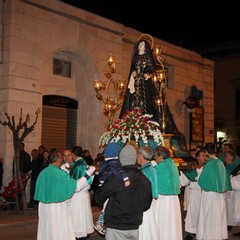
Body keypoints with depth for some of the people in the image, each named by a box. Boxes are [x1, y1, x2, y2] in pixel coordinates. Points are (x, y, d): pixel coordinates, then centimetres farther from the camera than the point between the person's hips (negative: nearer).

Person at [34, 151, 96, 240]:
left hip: (44, 206, 6)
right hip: (57, 207, -6)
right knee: (60, 230, 5)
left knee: (46, 229, 16)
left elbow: (40, 189, 9)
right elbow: (76, 185, -17)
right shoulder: (60, 173, -17)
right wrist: (88, 173, -10)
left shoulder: (43, 172, 1)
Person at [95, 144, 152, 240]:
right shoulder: (145, 180, -1)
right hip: (134, 228, 5)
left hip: (116, 228, -5)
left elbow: (99, 199, -5)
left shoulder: (116, 177, -15)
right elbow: (146, 205, 10)